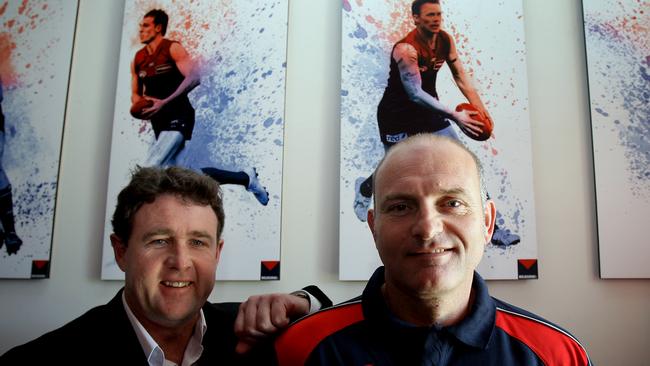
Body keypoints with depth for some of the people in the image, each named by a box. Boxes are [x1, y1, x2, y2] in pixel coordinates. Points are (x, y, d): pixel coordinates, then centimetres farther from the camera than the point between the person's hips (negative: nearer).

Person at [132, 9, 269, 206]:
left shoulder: (173, 49, -5)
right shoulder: (138, 59, 15)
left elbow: (194, 78, -17)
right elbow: (135, 93, 21)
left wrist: (164, 102, -23)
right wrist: (138, 103, -3)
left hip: (178, 118, -8)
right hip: (159, 123, 8)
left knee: (150, 170, -21)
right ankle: (246, 178, 16)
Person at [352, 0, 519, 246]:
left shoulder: (446, 40, -3)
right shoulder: (406, 49, -26)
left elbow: (460, 75, 1)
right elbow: (415, 94, -32)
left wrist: (479, 106, -13)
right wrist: (455, 116, -37)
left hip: (428, 110, 6)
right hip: (397, 115, -6)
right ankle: (365, 187, 43)